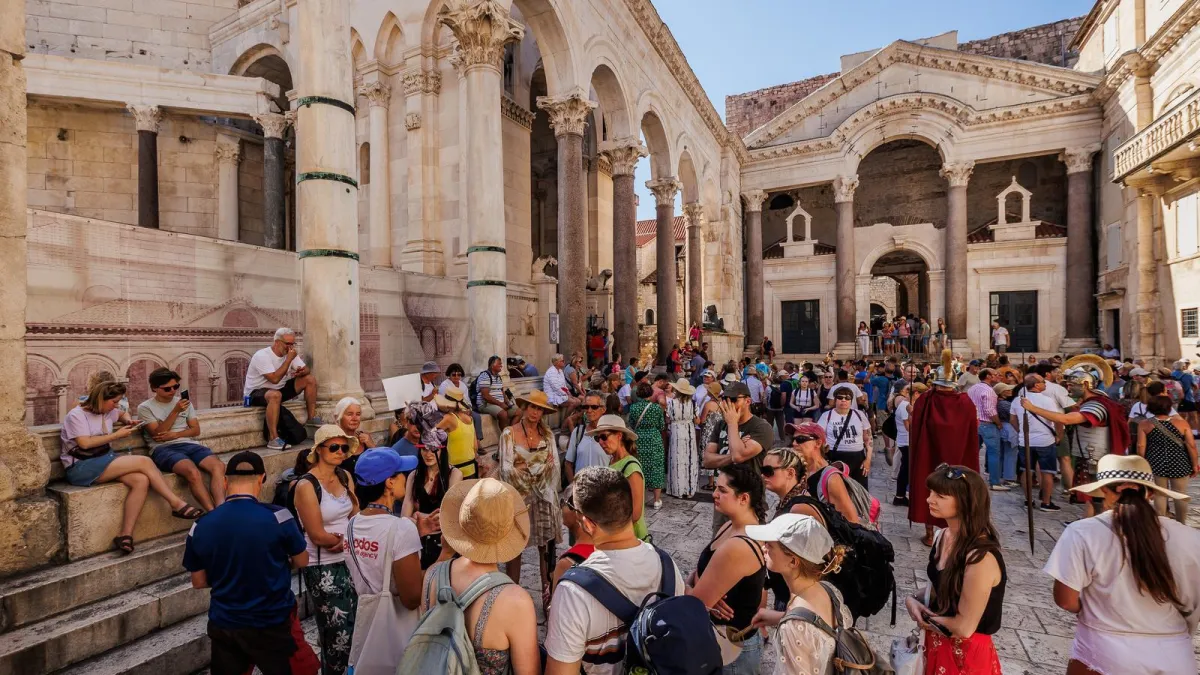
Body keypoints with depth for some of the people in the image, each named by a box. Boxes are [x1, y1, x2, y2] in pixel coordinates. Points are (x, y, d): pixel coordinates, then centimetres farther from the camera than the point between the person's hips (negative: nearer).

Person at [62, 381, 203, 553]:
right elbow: (85, 443, -18)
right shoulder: (76, 415, -7)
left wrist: (129, 421, 16)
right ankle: (177, 504, -22)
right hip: (82, 468, -7)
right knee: (144, 461, -26)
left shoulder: (108, 413, 14)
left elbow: (122, 414, 38)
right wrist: (117, 435, -11)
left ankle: (125, 534, -24)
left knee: (141, 481, -26)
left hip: (105, 461, 7)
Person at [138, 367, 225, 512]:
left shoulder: (184, 402, 18)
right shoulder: (145, 407, 6)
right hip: (163, 449, -4)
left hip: (188, 444, 4)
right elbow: (157, 434, -6)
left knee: (218, 466, -30)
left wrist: (175, 435, -5)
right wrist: (176, 411, -13)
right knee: (193, 472, -37)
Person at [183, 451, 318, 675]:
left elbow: (199, 582, 4)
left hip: (223, 625, 4)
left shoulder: (200, 527, -8)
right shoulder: (278, 517, -19)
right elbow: (301, 561, -4)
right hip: (273, 623, -4)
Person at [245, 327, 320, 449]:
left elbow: (307, 370, 2)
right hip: (255, 393, -8)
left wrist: (302, 371, -24)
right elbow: (274, 379, -31)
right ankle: (273, 439, -40)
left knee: (310, 379, -4)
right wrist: (289, 359, -28)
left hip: (279, 388, 8)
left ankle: (312, 417, 4)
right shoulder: (262, 356, -22)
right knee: (275, 395, -42)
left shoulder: (290, 353, 0)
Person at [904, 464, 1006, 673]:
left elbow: (964, 627, -24)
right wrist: (913, 599, -8)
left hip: (966, 655, -7)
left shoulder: (981, 557, -29)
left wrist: (924, 617, -10)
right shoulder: (942, 537, -6)